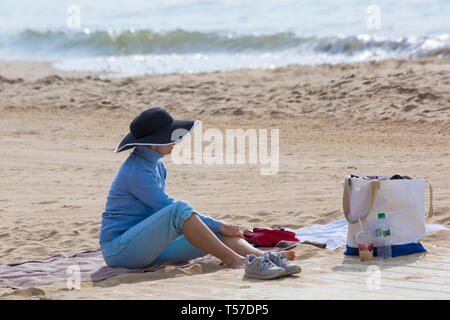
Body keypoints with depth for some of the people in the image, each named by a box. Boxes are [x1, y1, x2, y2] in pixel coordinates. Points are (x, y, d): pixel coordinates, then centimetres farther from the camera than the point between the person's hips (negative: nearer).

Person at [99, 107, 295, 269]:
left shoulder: (157, 166, 12)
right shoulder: (137, 172, -19)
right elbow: (175, 210, -19)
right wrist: (218, 225, -12)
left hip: (148, 245, 9)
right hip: (119, 250, -9)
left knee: (218, 232, -6)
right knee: (181, 208, -31)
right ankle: (231, 259, -30)